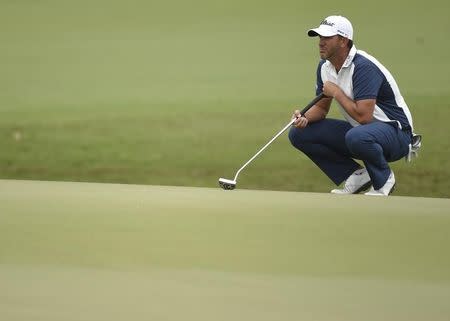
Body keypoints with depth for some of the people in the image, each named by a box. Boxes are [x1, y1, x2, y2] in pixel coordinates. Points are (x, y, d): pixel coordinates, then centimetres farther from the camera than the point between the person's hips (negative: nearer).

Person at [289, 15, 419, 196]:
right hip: (358, 129, 9)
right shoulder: (325, 66, 2)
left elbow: (363, 116, -32)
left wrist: (336, 92, -20)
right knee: (299, 133, -1)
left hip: (396, 133, -9)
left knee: (357, 137, -43)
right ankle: (356, 176, 4)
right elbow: (321, 108, 12)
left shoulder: (363, 66, -25)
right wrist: (305, 118, -11)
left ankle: (384, 179, -10)